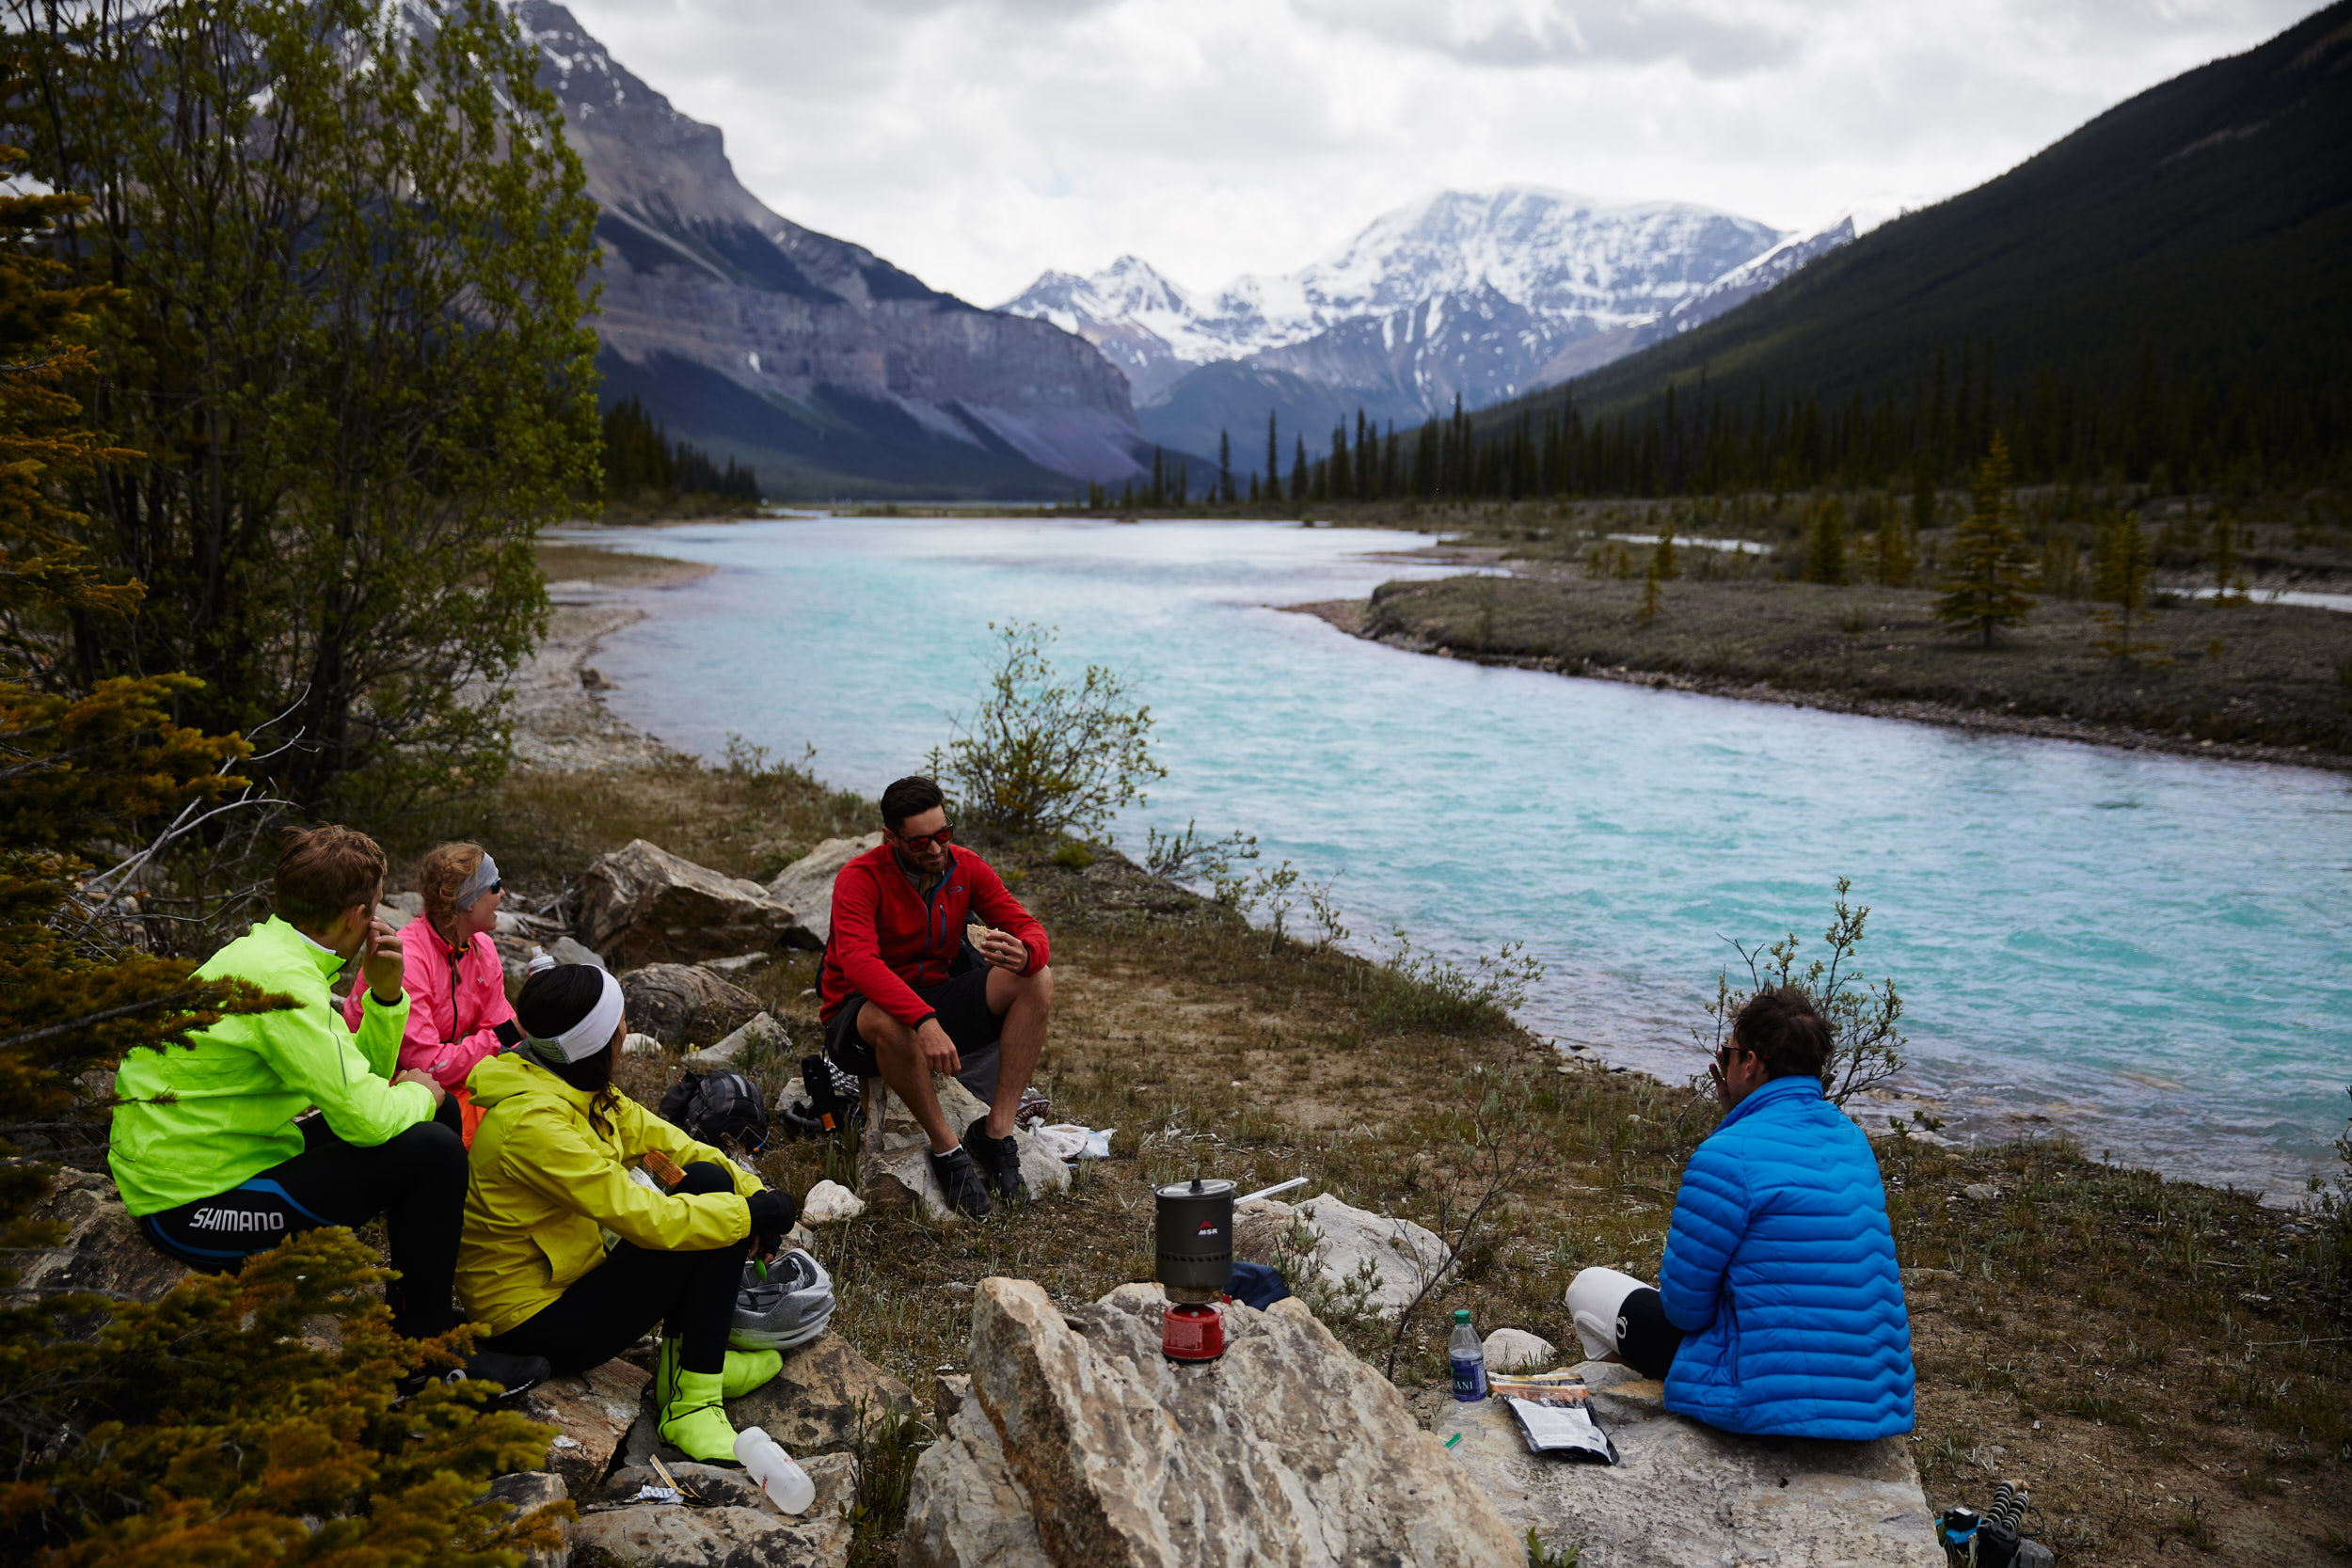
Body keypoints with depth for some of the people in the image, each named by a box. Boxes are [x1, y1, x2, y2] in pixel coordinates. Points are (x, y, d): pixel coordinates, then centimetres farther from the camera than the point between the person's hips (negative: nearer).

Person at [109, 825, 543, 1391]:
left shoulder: (262, 951, 9)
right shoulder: (280, 978, -24)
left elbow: (362, 1073, 14)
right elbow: (366, 1113, -28)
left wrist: (385, 992, -2)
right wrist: (420, 1094, -7)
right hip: (195, 1210, -11)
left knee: (408, 1125, 17)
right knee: (432, 1150, -19)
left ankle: (413, 1313, 25)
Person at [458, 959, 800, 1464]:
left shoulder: (578, 1087, 1)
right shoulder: (532, 1121, -29)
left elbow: (664, 1141, 4)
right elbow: (643, 1216, -30)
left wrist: (754, 1193, -10)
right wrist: (749, 1214, -20)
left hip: (569, 1271, 9)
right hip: (533, 1323, -9)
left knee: (709, 1181, -1)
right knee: (701, 1233, -18)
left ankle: (691, 1361, 7)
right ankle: (690, 1404, -8)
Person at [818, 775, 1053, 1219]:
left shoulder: (965, 867, -4)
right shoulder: (860, 878, -20)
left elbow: (1030, 928, -8)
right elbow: (859, 962, -36)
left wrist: (1024, 954, -35)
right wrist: (924, 1021, -50)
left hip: (936, 997, 5)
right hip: (858, 1013, -5)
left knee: (1037, 981, -18)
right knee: (890, 1022, -42)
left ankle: (995, 1133, -19)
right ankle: (947, 1149, -23)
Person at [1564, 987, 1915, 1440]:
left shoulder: (1728, 1155, -20)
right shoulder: (1853, 1141, 4)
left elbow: (1683, 1305, -13)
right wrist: (1735, 1114, 15)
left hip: (1771, 1402, -8)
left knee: (1588, 1287, 11)